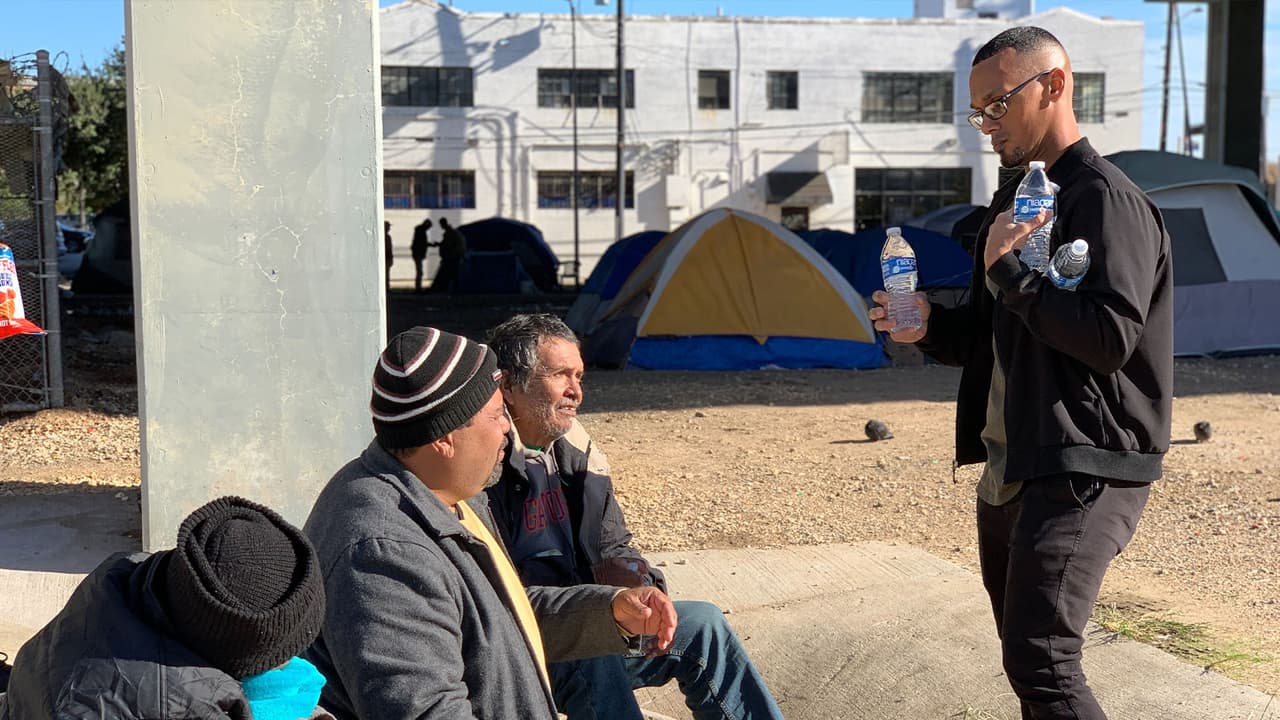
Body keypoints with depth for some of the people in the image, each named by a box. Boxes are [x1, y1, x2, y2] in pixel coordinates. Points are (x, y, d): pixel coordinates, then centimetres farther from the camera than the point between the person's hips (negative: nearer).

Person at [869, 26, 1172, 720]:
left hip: (1083, 471, -9)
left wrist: (1009, 269, -20)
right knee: (1022, 652, 16)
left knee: (1041, 662, -17)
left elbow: (1110, 337, -24)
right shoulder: (1015, 200, 16)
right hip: (1011, 467, 10)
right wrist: (930, 328, 2)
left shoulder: (1105, 199, -13)